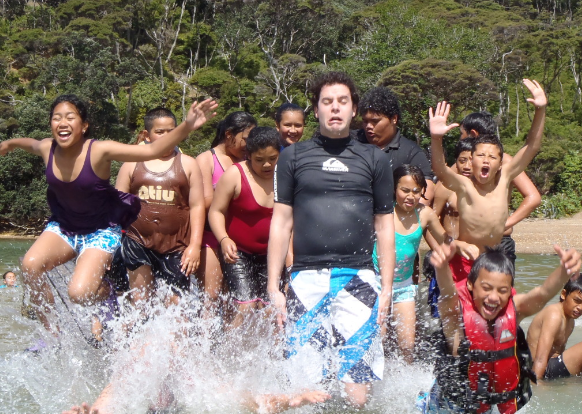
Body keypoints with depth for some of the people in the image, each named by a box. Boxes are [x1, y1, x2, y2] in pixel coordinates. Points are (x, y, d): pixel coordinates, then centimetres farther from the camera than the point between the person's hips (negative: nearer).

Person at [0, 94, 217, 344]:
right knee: (30, 265, -22)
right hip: (63, 227, 5)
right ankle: (52, 333, -3)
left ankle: (107, 291, 14)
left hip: (101, 232, -5)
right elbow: (31, 144, 17)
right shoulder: (47, 149, -11)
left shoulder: (100, 151, -24)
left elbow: (153, 151, -28)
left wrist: (187, 126, -40)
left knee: (79, 293, -24)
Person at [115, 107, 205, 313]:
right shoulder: (132, 165, 10)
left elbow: (197, 206, 5)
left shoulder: (188, 164, 8)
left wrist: (195, 245, -3)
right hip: (138, 244, 1)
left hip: (176, 247, -1)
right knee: (139, 304, 0)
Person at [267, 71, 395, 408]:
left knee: (357, 386, -7)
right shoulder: (294, 157, 12)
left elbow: (385, 227, 13)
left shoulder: (374, 159, 13)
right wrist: (273, 287, 5)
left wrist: (387, 288, 5)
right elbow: (281, 223, 11)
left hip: (358, 280, 0)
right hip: (306, 279, 1)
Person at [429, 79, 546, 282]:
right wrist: (436, 138, -53)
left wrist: (541, 110, -15)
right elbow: (439, 169, -35)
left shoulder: (504, 179, -4)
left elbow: (532, 146, -4)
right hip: (463, 264, -4)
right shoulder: (464, 186, -15)